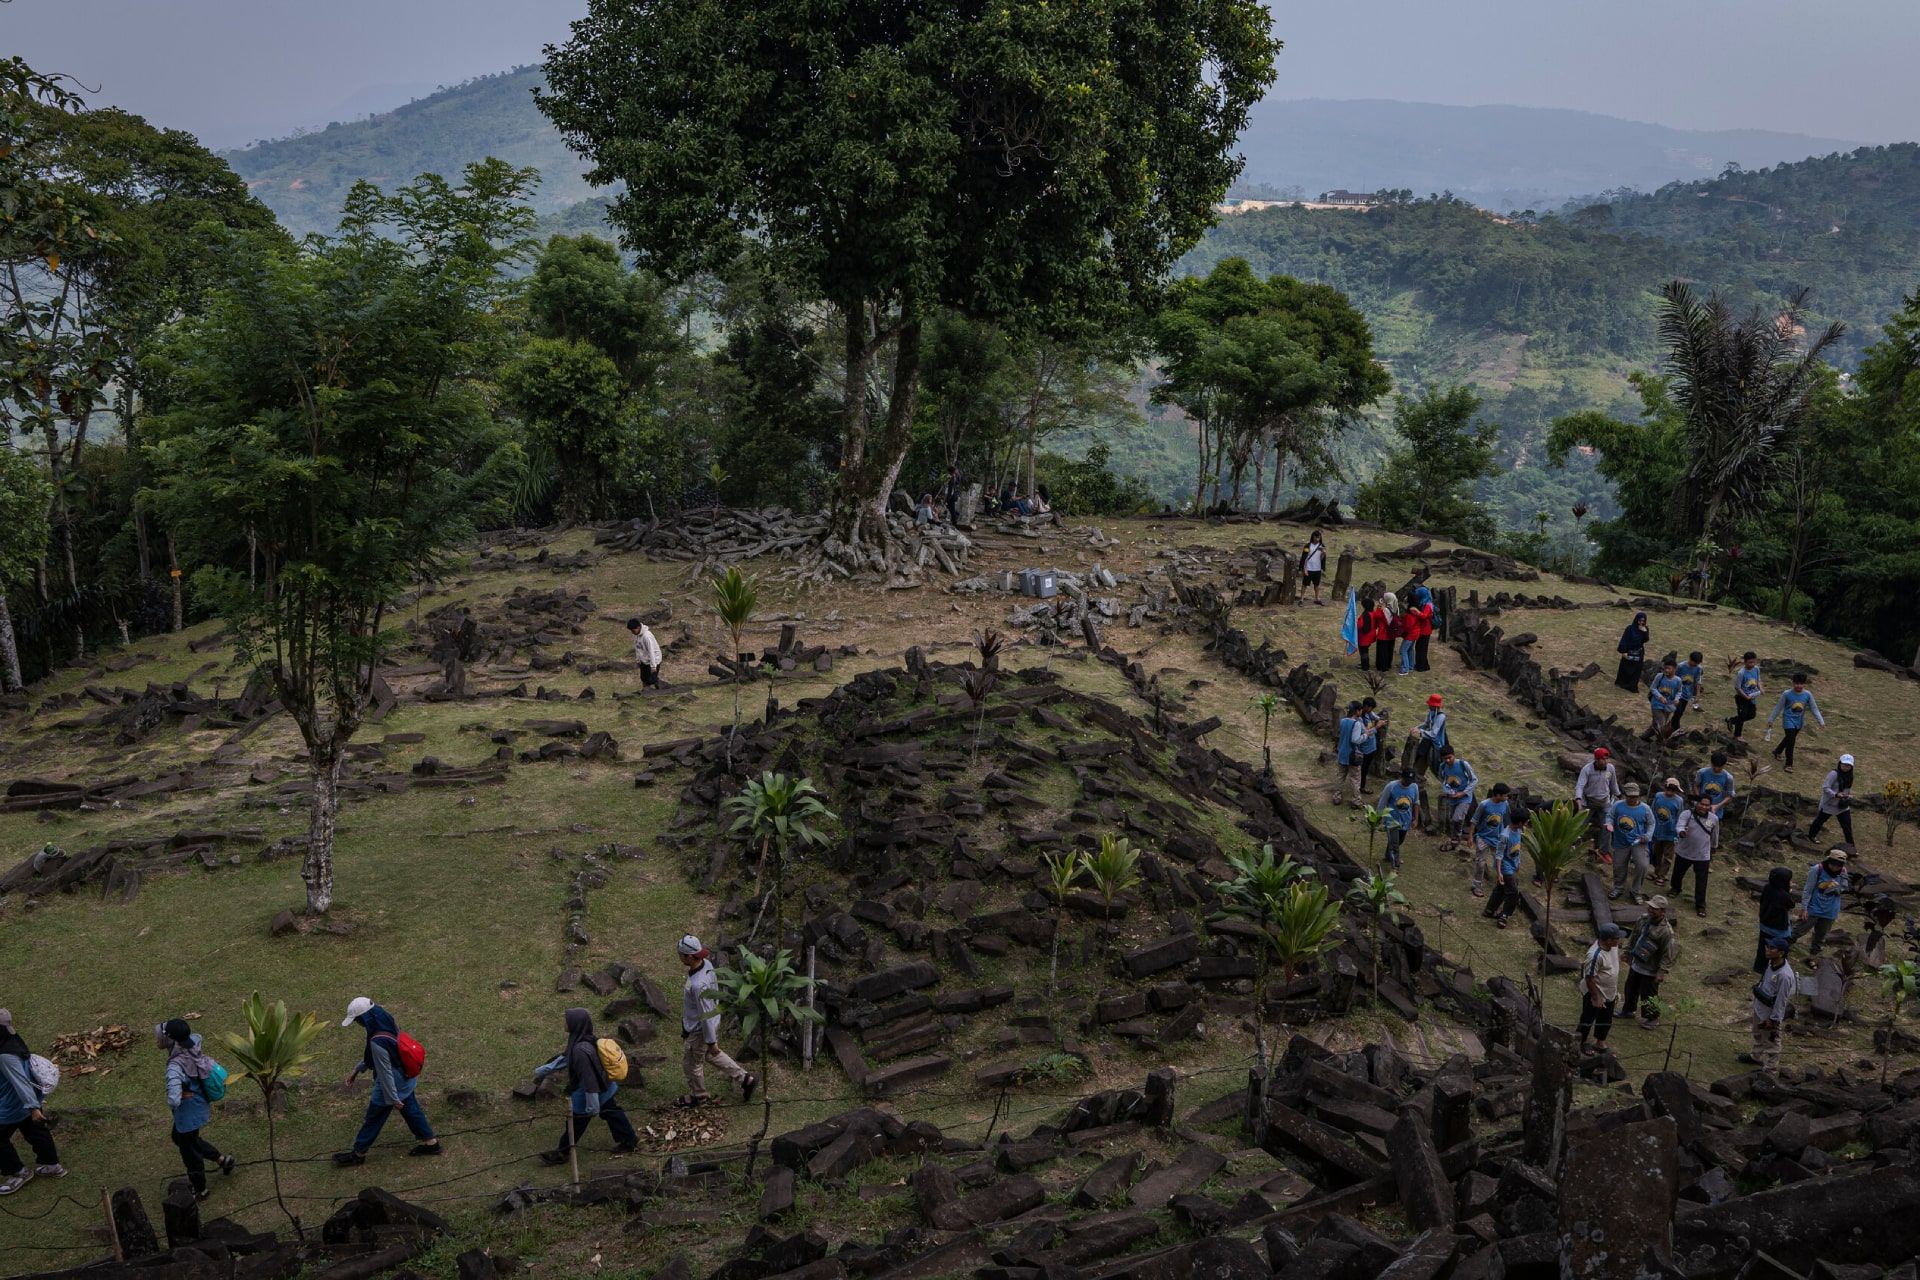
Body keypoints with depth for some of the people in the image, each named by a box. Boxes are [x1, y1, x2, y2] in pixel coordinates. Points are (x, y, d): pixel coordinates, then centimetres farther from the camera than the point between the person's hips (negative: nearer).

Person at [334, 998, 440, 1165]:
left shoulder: (378, 1042, -36)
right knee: (411, 1109, 23)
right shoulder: (389, 1023, -9)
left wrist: (393, 1098, -16)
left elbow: (385, 1072, -26)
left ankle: (358, 1153, 33)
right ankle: (430, 1142, 35)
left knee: (374, 1118, 13)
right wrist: (357, 1069, 17)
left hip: (392, 1084, -8)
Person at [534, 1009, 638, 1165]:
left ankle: (561, 1153, 33)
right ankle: (630, 1141, 37)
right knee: (613, 1114, 23)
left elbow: (588, 1078, -32)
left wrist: (592, 1107, -24)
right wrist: (542, 1070, 16)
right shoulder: (586, 1040, -7)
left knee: (575, 1125, 14)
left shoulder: (581, 1050, -37)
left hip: (586, 1095, -8)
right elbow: (565, 1058, 8)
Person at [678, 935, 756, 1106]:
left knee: (691, 1063, 18)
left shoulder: (698, 985, -39)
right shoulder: (706, 963, -12)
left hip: (699, 1031, -8)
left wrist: (711, 1042, -18)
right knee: (712, 1056, 29)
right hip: (713, 1023, 8)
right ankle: (745, 1079, 34)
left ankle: (698, 1095, 43)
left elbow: (706, 1015, -29)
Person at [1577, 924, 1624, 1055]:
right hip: (1594, 993, -8)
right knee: (1588, 1019, 14)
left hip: (1609, 993, 8)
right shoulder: (1595, 955, -35)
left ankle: (1600, 1042, 44)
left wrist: (1617, 989, 16)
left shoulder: (1613, 947, -8)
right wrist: (1596, 998, -19)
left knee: (1606, 1020, 23)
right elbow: (1589, 978, -26)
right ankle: (1581, 1044, 34)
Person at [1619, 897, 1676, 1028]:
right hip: (1636, 964, 7)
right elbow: (1634, 937, 8)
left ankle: (1653, 1018, 33)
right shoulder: (1643, 919, -8)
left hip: (1650, 970, -7)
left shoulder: (1666, 931, -28)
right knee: (1630, 989, 24)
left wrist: (1662, 972, -21)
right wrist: (1628, 952, 16)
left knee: (1648, 995, 9)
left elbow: (1667, 955, -22)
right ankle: (1628, 1010, 48)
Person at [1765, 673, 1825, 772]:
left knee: (1789, 739, 23)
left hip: (1799, 722, 4)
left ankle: (1777, 751, 48)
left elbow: (1814, 709, -3)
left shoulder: (1808, 695, -10)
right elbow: (1778, 707, -6)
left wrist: (1821, 722, -8)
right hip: (1789, 721, -4)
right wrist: (1771, 720, 1)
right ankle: (1789, 764, -2)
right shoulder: (1787, 694, -17)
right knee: (1790, 741, -11)